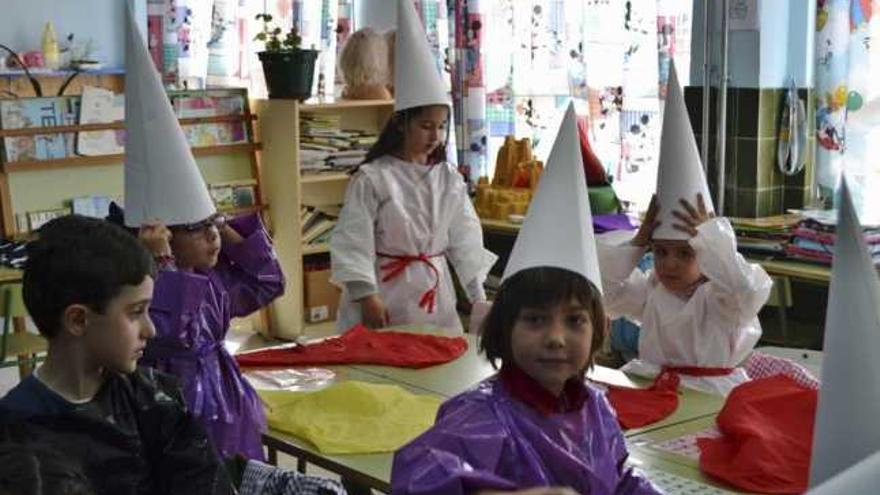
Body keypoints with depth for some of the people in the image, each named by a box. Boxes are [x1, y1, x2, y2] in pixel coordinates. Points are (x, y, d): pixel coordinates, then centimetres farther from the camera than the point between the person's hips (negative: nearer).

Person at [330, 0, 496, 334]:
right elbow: (354, 242, -11)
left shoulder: (449, 179, 4)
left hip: (434, 294, 5)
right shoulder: (372, 178, -9)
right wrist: (366, 295, -16)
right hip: (384, 291, -4)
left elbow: (466, 239, 7)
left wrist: (480, 296, 4)